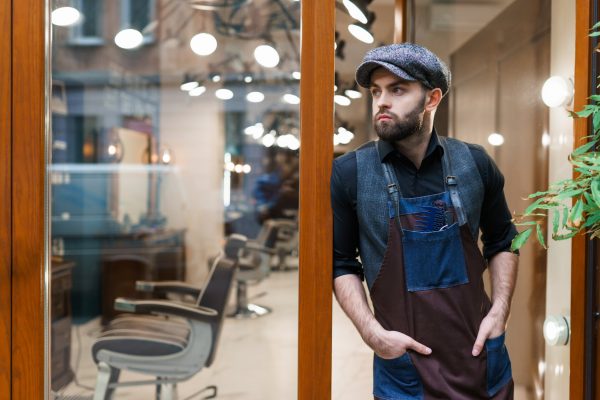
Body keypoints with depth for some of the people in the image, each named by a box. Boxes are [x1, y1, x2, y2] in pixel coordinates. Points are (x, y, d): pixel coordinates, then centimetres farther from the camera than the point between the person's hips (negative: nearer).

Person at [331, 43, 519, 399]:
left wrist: (500, 311, 0)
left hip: (481, 357, 3)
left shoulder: (475, 163, -1)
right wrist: (372, 333, -11)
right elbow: (341, 263, -1)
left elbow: (502, 241, 12)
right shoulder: (349, 173, -8)